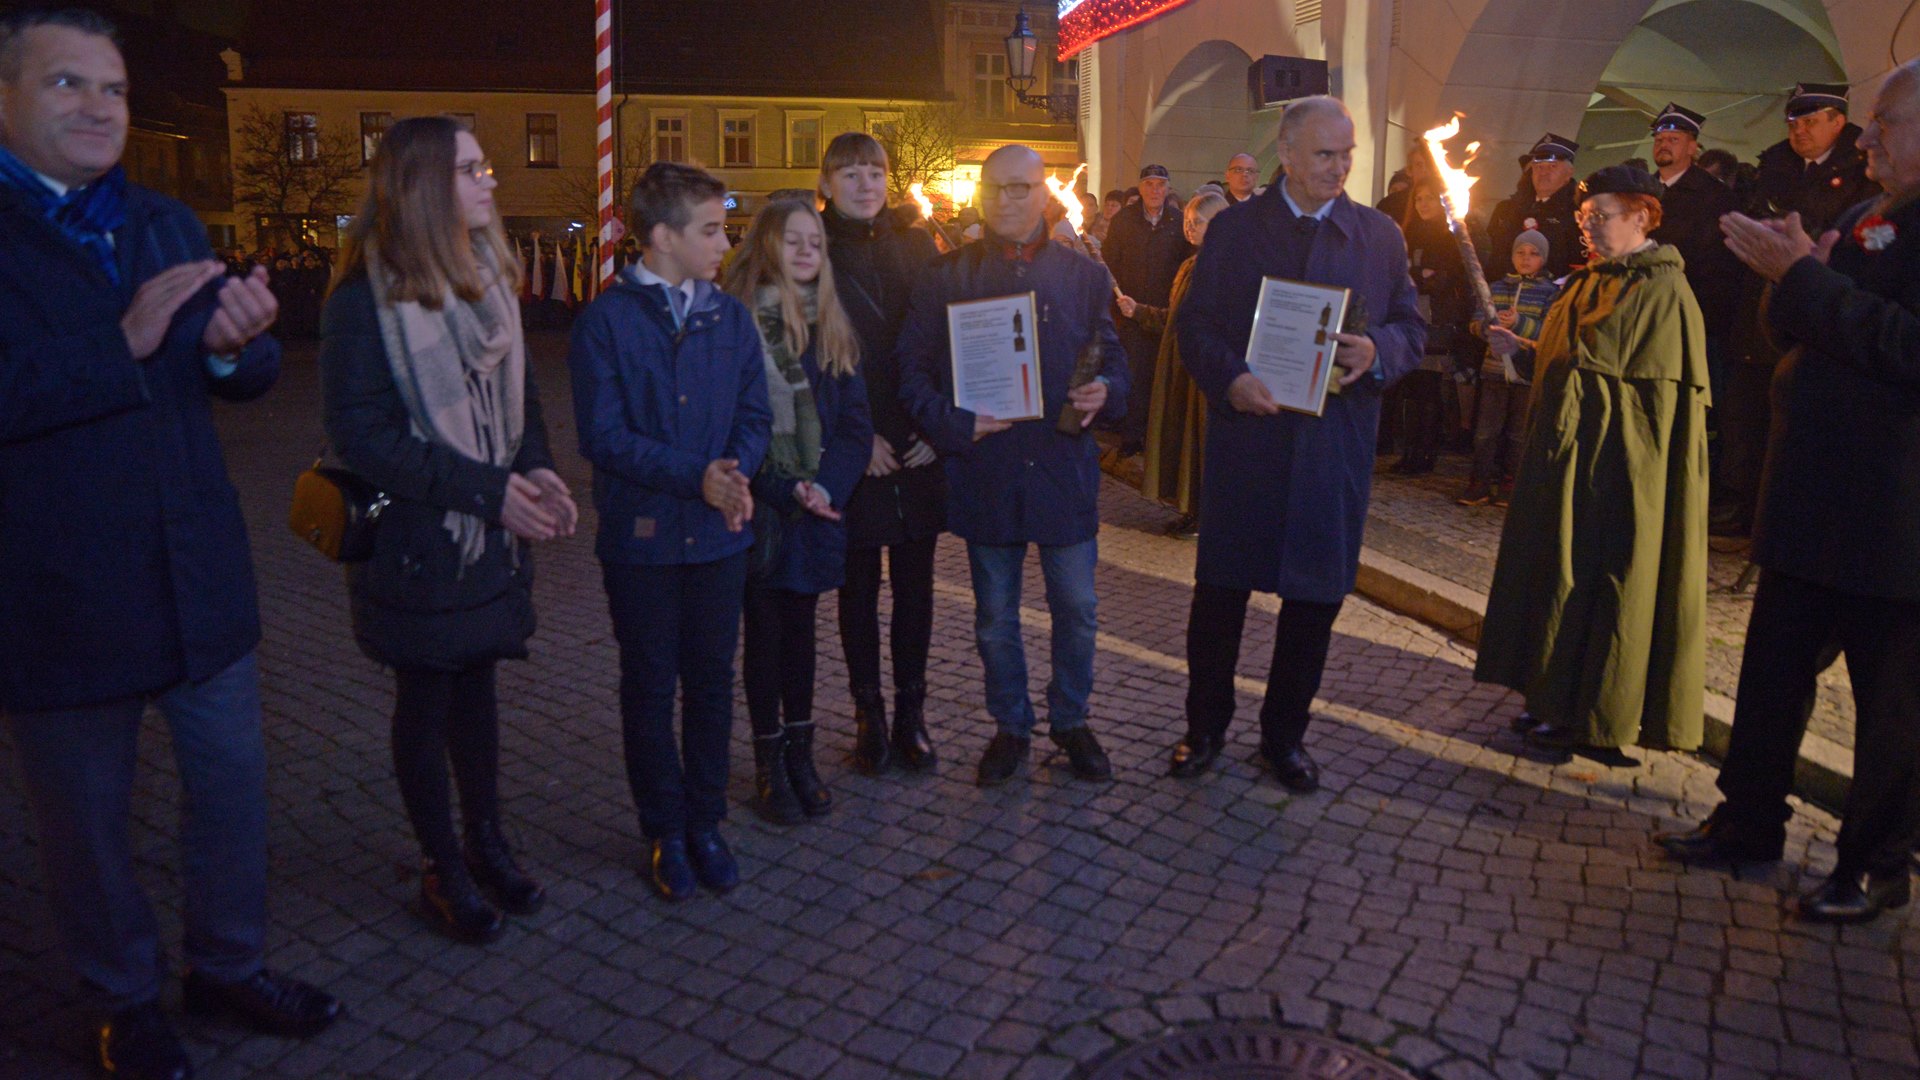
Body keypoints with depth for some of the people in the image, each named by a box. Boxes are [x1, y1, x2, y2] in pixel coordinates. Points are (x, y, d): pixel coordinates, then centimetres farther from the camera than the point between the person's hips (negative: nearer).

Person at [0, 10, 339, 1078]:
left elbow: (245, 379, 6)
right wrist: (123, 343, -26)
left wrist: (239, 342, -16)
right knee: (88, 818, 14)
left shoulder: (167, 223, 8)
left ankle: (231, 964, 37)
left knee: (235, 787, 16)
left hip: (201, 578, 5)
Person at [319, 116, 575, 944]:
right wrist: (487, 489, -22)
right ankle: (442, 871, 23)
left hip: (493, 534, 6)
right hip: (416, 540, -6)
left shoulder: (487, 276, 6)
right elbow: (360, 432, -19)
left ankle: (485, 845, 32)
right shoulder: (367, 296, -15)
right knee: (425, 699, 8)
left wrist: (536, 471, -8)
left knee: (476, 684, 16)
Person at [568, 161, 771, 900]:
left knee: (711, 681, 12)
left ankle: (705, 823, 27)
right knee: (650, 688, 8)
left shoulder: (731, 318, 6)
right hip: (642, 534, -3)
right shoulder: (606, 321, -7)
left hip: (719, 533, 4)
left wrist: (736, 472, -16)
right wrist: (696, 476, -21)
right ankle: (665, 832, 23)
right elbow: (603, 435, -13)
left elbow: (755, 415, 5)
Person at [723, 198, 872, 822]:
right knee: (765, 634, 5)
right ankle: (770, 766, 17)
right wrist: (785, 490, -14)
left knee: (800, 630, 12)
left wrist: (826, 487, -11)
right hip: (759, 509, -4)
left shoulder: (832, 328, 8)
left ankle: (800, 757, 23)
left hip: (818, 507, 4)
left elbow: (855, 423, 4)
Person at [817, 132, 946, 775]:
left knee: (915, 584, 7)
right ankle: (869, 716, 17)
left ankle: (911, 713, 18)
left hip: (919, 450, 3)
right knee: (859, 588, 6)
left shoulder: (915, 246, 9)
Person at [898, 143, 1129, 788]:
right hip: (985, 466, 0)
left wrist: (1105, 393, -11)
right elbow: (912, 365, 1)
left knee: (1076, 607, 7)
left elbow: (1113, 359, 11)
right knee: (995, 615, 10)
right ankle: (1010, 726, 28)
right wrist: (952, 424, -13)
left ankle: (1070, 721, 28)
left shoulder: (1083, 275, 7)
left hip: (1064, 466, 1)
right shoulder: (946, 277, 3)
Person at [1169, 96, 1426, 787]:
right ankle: (1206, 724, 23)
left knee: (1317, 594, 8)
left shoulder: (1380, 236, 8)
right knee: (1221, 586, 5)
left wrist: (1377, 352, -14)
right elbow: (1195, 325, 1)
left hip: (1337, 441, 2)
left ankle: (1285, 734, 26)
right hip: (1246, 431, -2)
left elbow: (1412, 328, 9)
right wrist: (1229, 379, -18)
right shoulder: (1233, 229, 4)